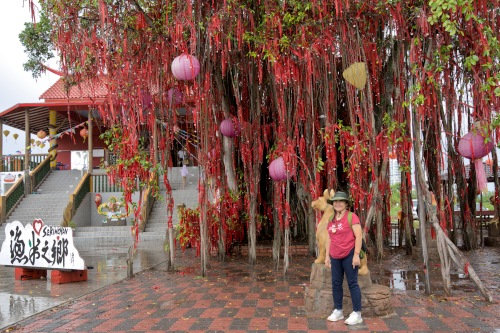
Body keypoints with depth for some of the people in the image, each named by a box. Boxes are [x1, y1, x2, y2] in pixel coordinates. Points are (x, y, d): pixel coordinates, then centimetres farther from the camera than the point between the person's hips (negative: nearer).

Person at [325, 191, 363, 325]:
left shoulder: (351, 216, -9)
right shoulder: (331, 219, 11)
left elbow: (359, 236, -12)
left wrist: (356, 255, -16)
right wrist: (327, 255, 13)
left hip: (349, 255, -6)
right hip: (335, 257, 6)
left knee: (352, 283, -1)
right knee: (336, 284, 10)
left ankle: (357, 314, 7)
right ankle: (338, 311, 22)